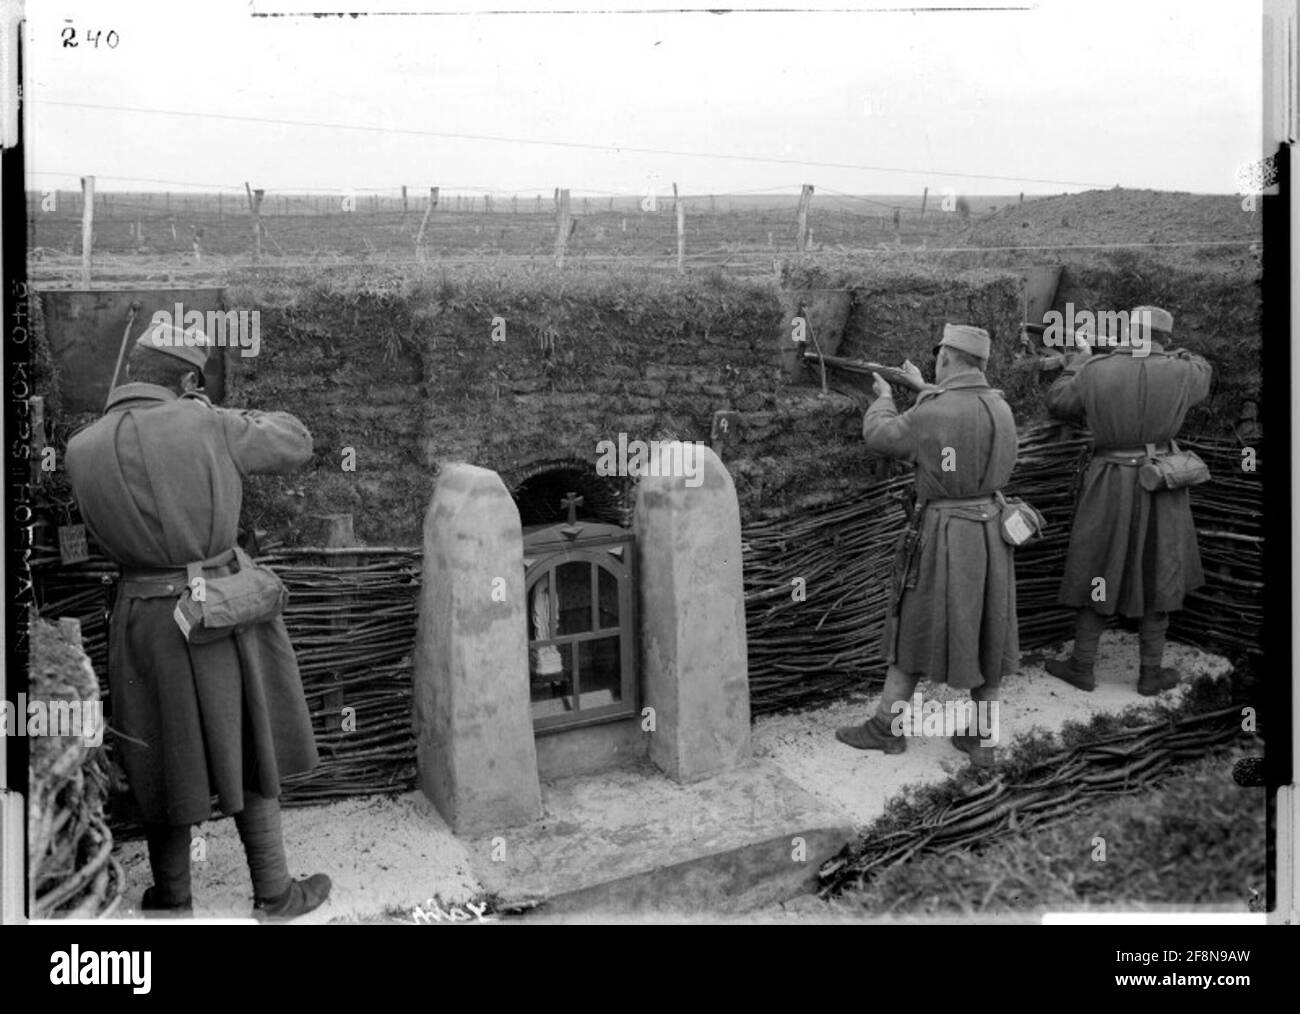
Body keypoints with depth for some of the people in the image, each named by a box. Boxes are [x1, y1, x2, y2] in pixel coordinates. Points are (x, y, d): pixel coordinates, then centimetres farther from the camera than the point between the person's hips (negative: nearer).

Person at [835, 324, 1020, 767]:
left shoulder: (932, 412, -17)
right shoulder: (1001, 409, 4)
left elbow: (879, 436, -3)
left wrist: (884, 397, 16)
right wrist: (924, 390, 31)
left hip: (942, 534, -6)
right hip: (991, 530, 6)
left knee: (915, 627, 7)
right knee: (986, 633, 13)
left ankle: (888, 727, 19)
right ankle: (982, 739, 20)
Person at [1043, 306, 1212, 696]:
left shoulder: (1095, 371, -9)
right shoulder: (1177, 374, -6)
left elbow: (1057, 403, 7)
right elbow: (1201, 372, 18)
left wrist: (1080, 358, 20)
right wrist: (1169, 354, 30)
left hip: (1108, 486, -1)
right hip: (1160, 486, 1)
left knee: (1097, 573, 11)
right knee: (1156, 575, 12)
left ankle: (1083, 666, 18)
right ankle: (1151, 672, 19)